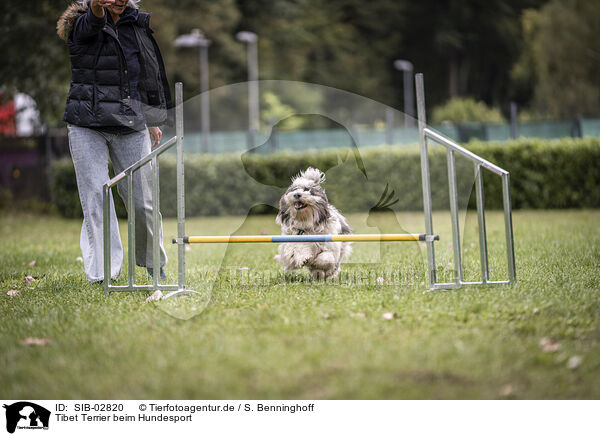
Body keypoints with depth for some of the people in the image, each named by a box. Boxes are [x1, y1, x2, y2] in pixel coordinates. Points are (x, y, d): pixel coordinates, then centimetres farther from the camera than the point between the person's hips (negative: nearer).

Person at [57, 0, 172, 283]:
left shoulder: (137, 23, 12)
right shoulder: (82, 24, -3)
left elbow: (152, 69, 23)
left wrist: (153, 118, 23)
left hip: (131, 124, 3)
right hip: (87, 126, -3)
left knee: (142, 200, 4)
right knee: (96, 197, -10)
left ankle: (153, 263, 26)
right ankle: (102, 275, -6)